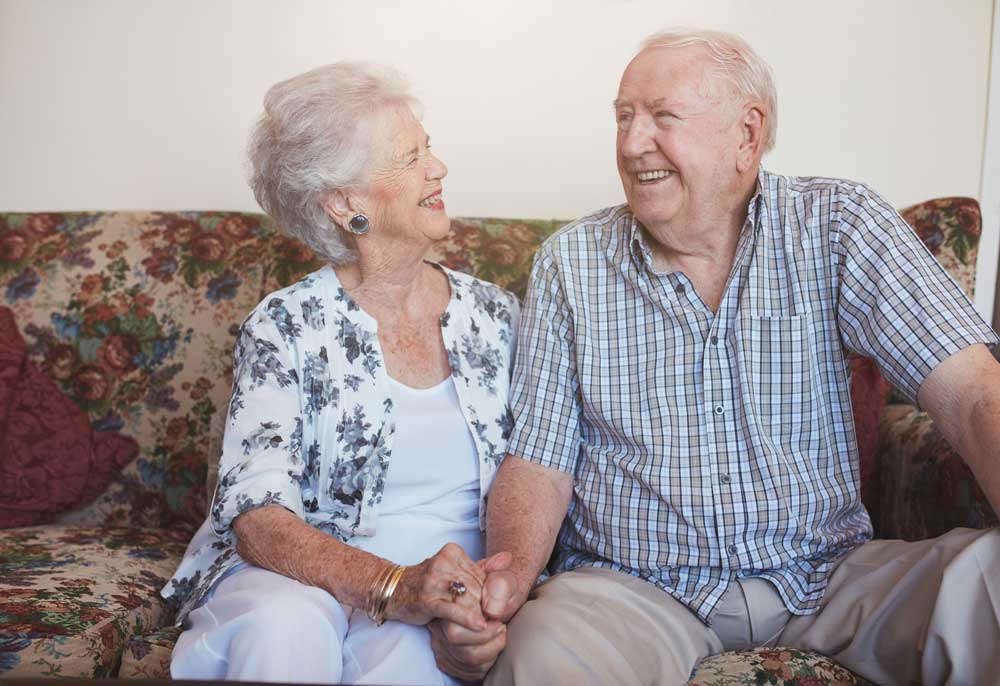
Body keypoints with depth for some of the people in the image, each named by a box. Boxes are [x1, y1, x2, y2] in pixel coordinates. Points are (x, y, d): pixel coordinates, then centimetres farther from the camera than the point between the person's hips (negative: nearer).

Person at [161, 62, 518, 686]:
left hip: (444, 587, 2)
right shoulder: (287, 328, -4)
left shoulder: (494, 314, 6)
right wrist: (393, 586, -30)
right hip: (299, 576, -1)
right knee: (283, 626, -36)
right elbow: (256, 517, -14)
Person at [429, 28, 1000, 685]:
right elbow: (539, 460, 1)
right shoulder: (570, 262, 3)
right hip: (631, 584, -1)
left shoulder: (837, 223, 0)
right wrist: (512, 569, -21)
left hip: (825, 574, 2)